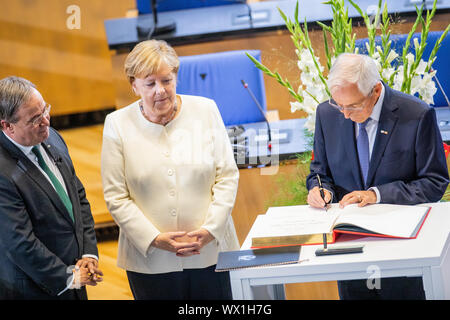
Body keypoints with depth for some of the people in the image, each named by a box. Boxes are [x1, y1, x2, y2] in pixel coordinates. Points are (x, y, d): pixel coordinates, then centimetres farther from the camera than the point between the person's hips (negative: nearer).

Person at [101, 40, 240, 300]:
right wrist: (155, 239, -13)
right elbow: (116, 197, -3)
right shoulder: (118, 124, -2)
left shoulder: (206, 110, 1)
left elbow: (227, 176, 1)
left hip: (209, 252, 1)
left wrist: (210, 230, -10)